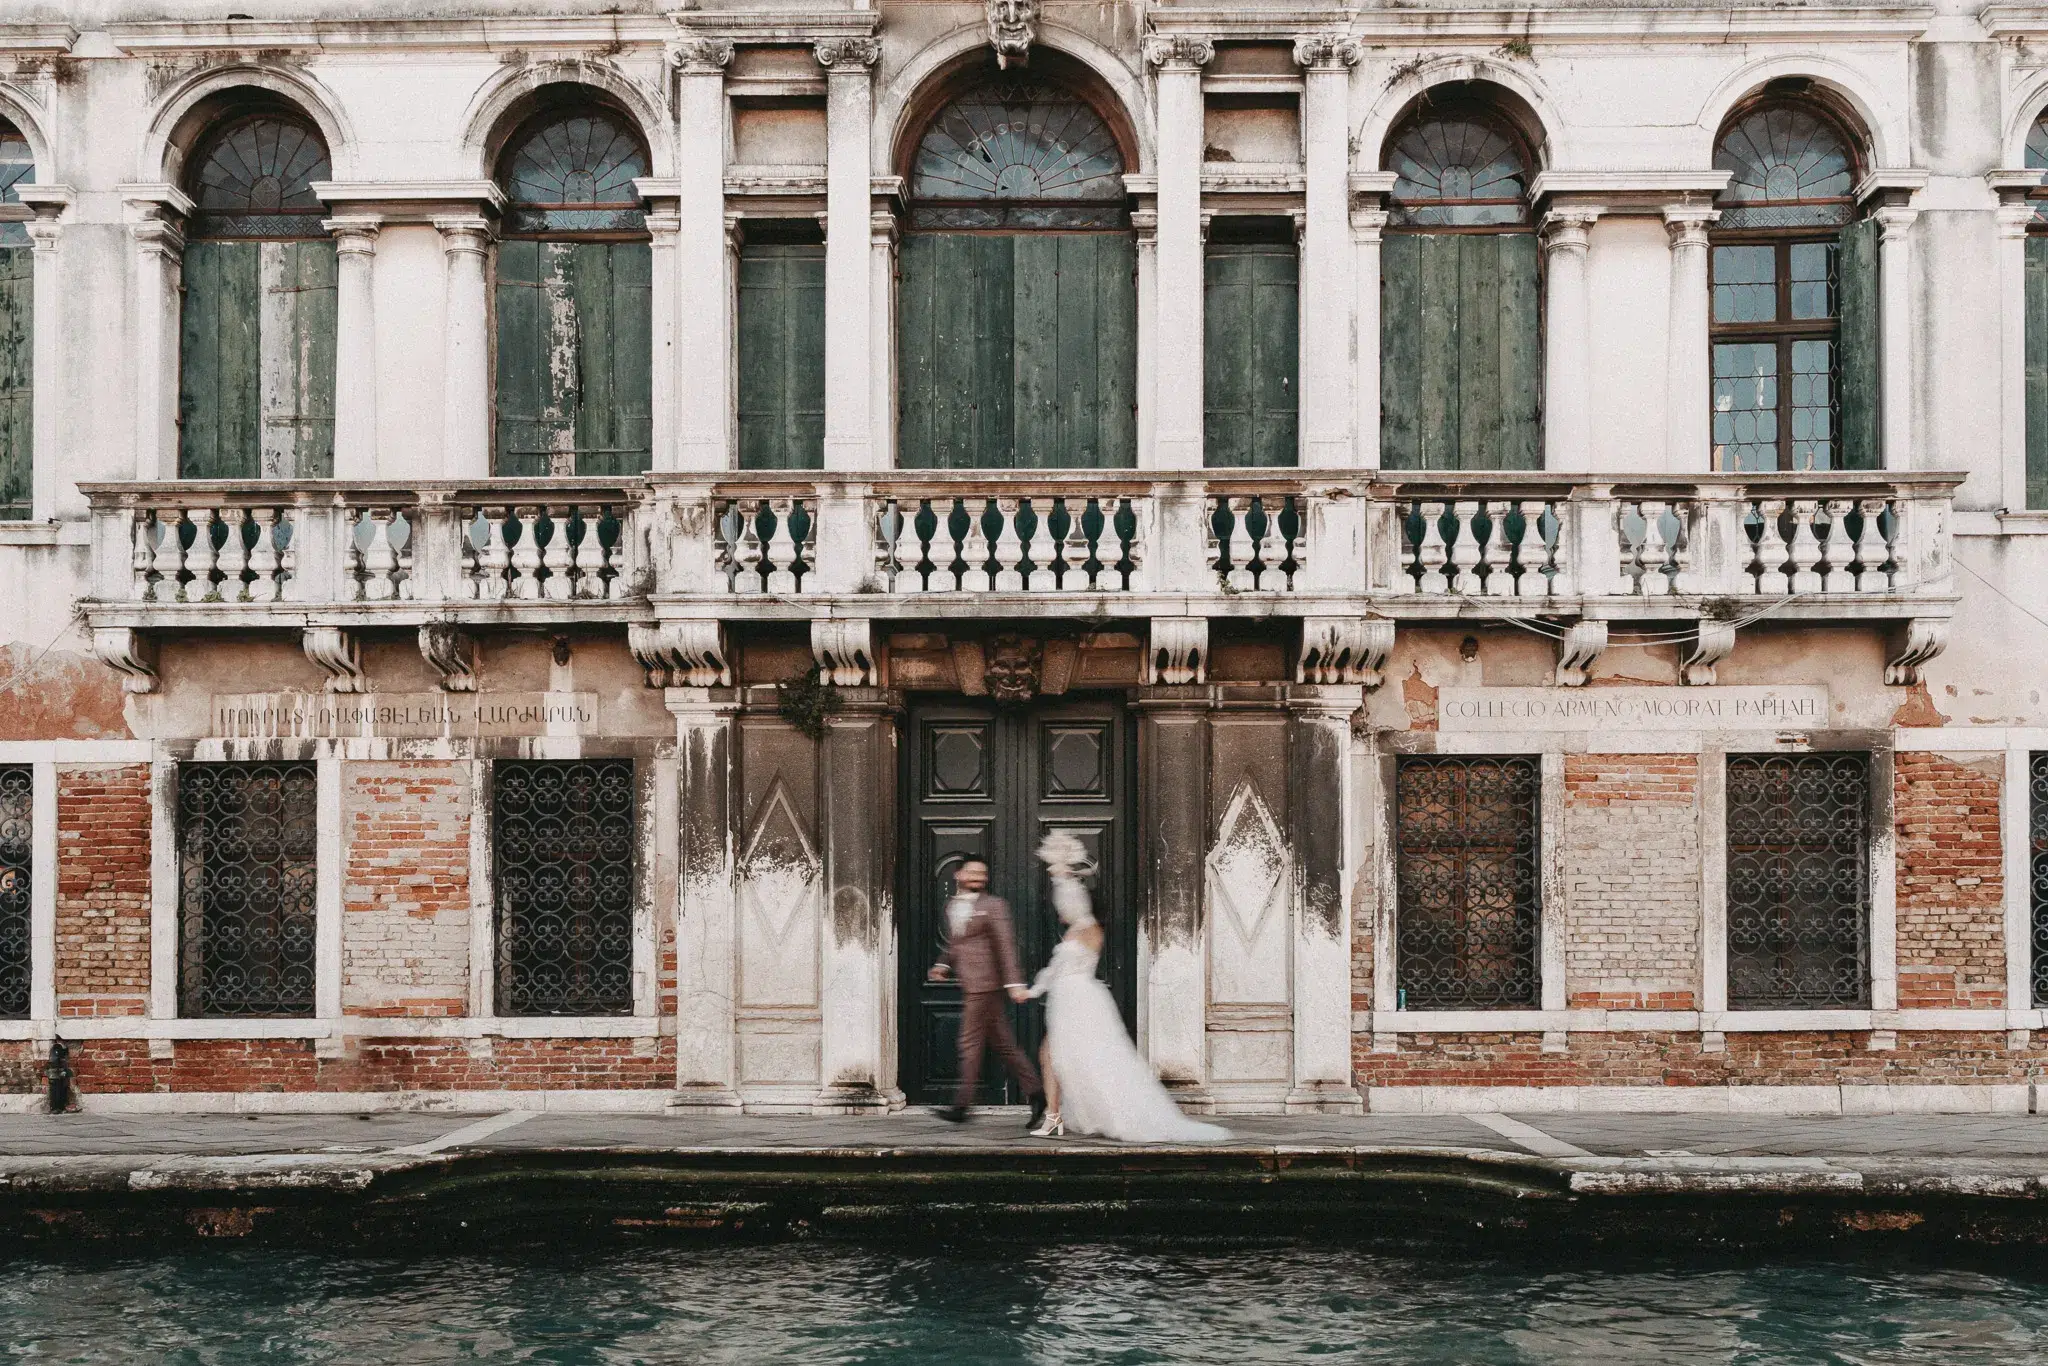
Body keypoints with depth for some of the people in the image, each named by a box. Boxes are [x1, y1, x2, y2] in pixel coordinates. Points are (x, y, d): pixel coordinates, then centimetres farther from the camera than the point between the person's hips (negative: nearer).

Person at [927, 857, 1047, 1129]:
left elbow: (1006, 946, -11)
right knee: (1004, 1044, 9)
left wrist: (1014, 983, -18)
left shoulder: (993, 905, -6)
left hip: (983, 984, -8)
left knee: (971, 1043, -5)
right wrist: (943, 965, 7)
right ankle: (1035, 1093, 13)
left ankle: (961, 1106, 0)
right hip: (969, 985, 8)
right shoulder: (952, 906, 17)